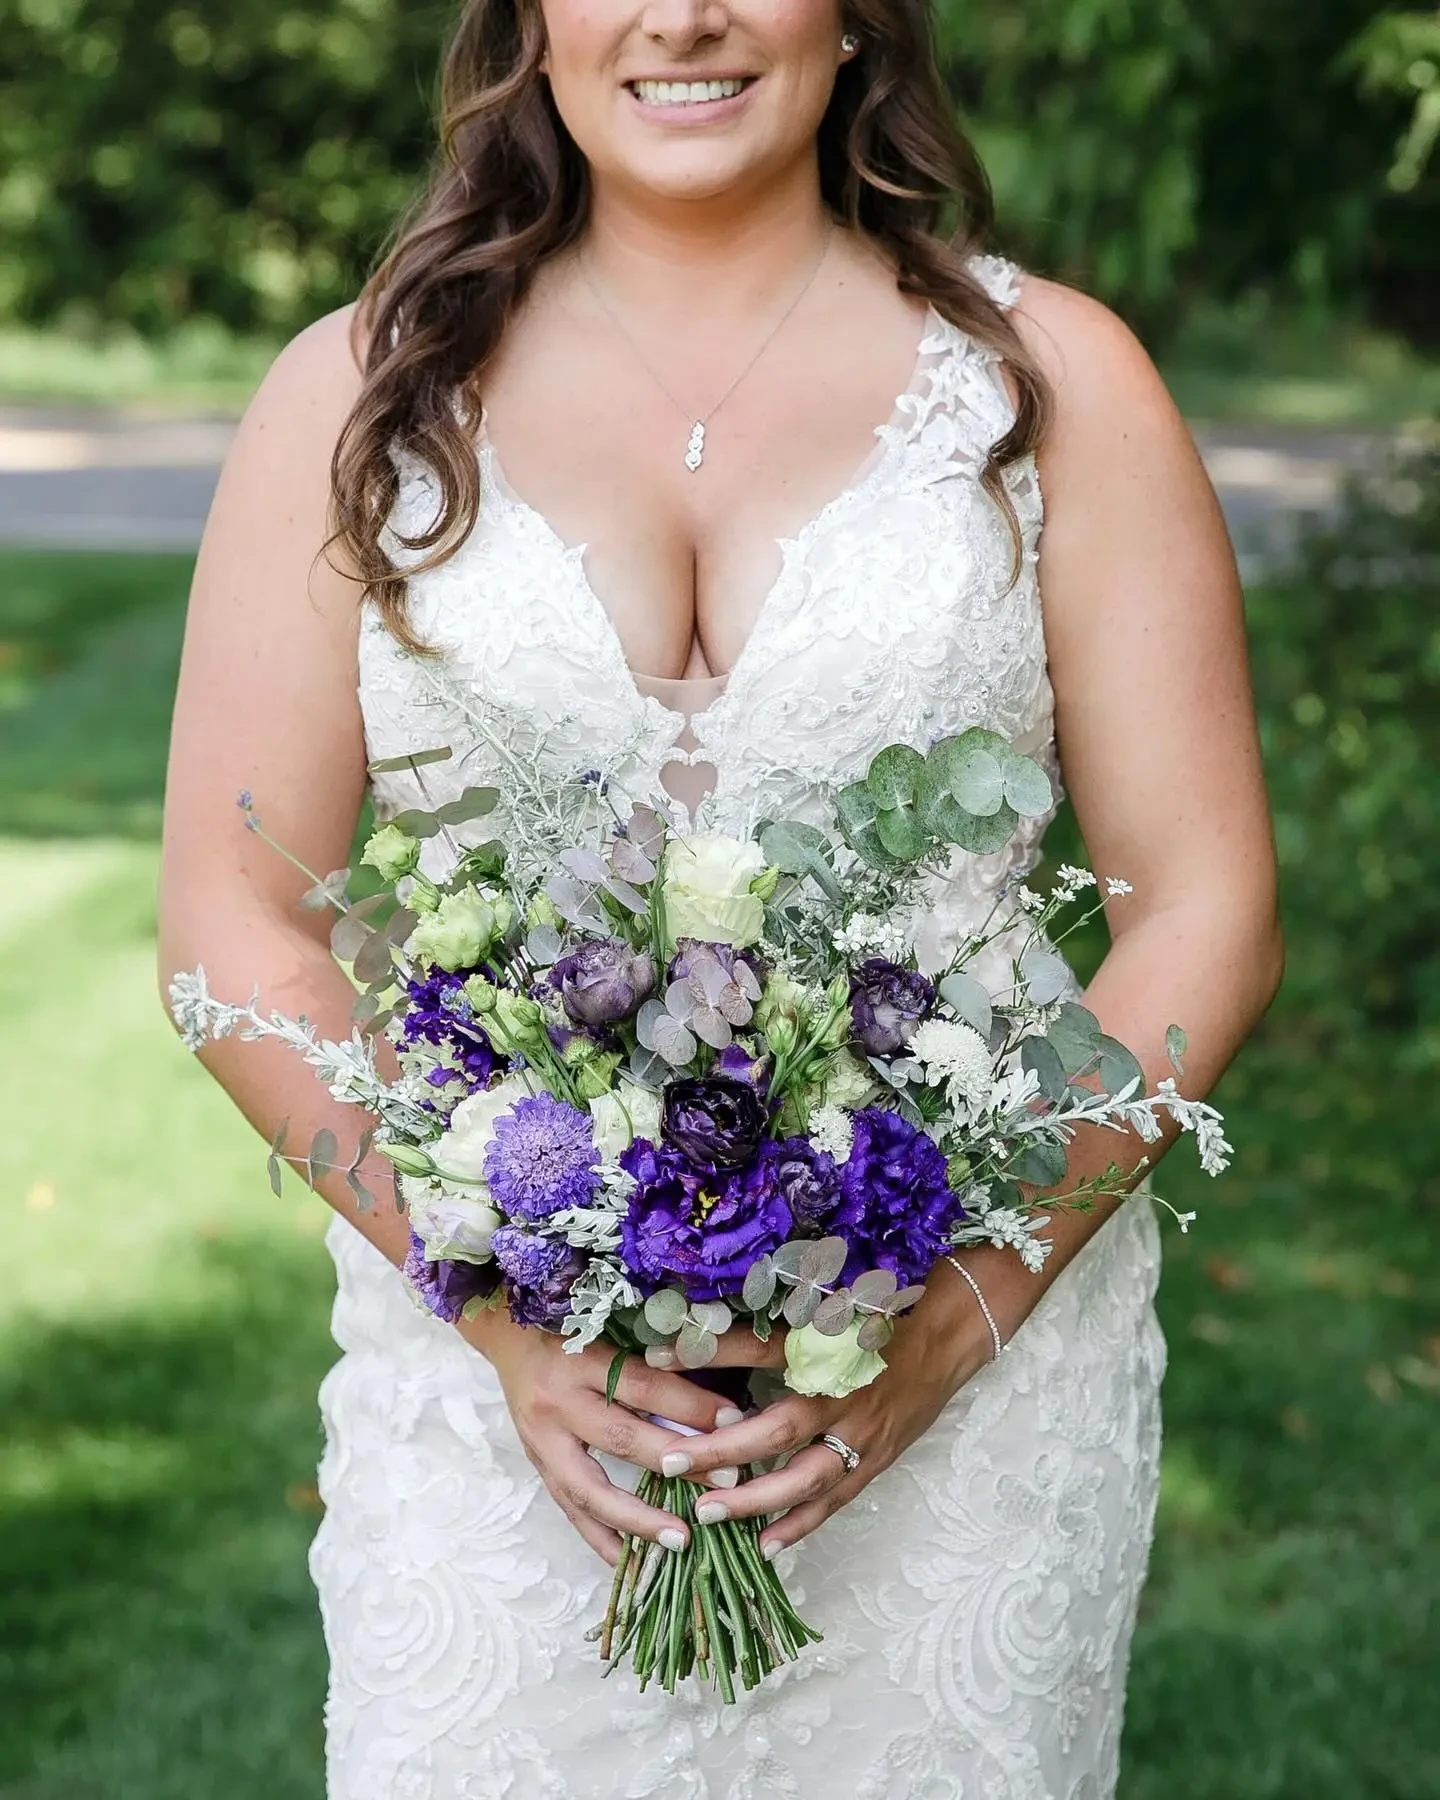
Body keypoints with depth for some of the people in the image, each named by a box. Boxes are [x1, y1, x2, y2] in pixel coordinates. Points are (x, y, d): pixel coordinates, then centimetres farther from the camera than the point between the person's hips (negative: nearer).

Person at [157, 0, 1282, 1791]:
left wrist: (954, 1312, -12)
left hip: (973, 1371, 0)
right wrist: (504, 1305, -11)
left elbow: (1204, 918, 0)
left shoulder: (1050, 381, 3)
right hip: (483, 1371, 0)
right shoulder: (355, 396, 4)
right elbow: (234, 923, 1)